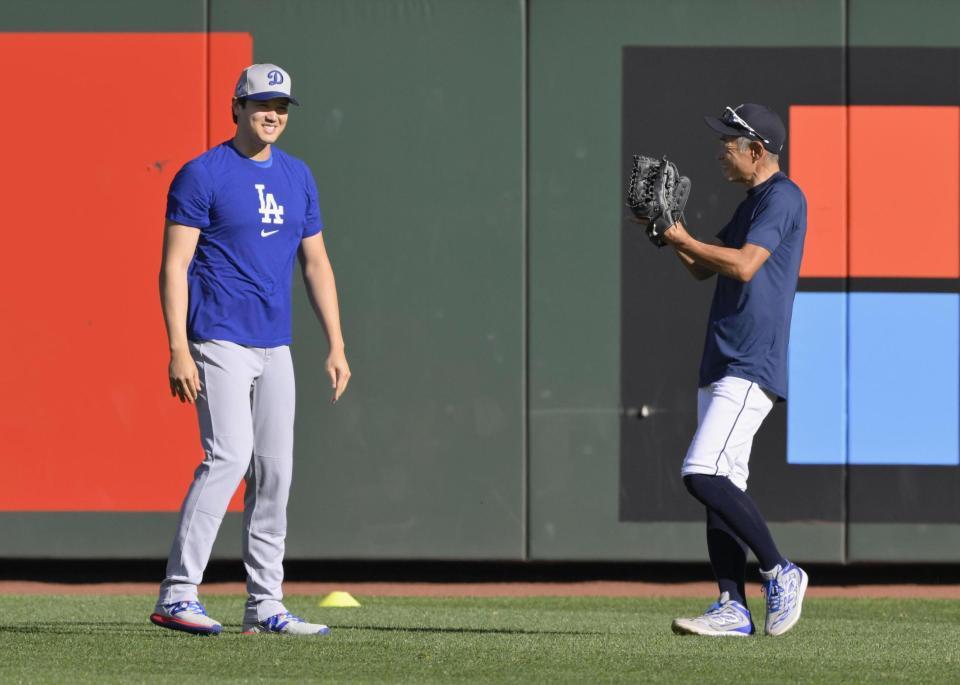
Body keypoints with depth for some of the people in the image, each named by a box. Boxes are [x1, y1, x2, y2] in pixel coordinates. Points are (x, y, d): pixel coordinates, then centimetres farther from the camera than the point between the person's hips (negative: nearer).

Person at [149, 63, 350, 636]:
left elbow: (316, 264, 18)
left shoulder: (297, 176, 13)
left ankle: (265, 605, 12)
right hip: (219, 341, -7)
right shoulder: (203, 175, -7)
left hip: (274, 347, 7)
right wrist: (178, 350, -19)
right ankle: (177, 595, -19)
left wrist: (337, 346, 11)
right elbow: (174, 266, -11)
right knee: (229, 457, -19)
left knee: (276, 471, 6)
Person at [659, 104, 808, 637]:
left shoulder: (782, 197, -9)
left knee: (704, 476, -19)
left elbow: (745, 266, -22)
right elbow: (702, 269, 25)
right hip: (722, 369, 10)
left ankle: (780, 573, -9)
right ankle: (733, 609, 6)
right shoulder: (751, 205, 21)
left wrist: (683, 240, -13)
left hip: (751, 369, -10)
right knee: (720, 486, 6)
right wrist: (667, 228, 10)